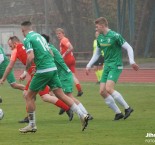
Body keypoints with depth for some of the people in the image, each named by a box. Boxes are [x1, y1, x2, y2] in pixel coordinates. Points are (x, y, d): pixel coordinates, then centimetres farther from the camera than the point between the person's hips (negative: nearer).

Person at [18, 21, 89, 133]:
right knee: (61, 95, 6)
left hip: (43, 71, -7)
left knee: (29, 96, 6)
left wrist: (25, 71, -7)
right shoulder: (40, 36, 20)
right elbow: (51, 53, 22)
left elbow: (30, 57, -18)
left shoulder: (28, 39, -5)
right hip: (53, 68, 7)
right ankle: (82, 115, -3)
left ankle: (32, 125, 9)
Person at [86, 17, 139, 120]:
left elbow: (129, 48, -11)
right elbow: (97, 53, 24)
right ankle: (118, 113, 6)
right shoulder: (100, 38, 10)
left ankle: (127, 108, -11)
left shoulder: (115, 36, -13)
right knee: (102, 91, -2)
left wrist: (132, 62, -22)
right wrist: (89, 65, 19)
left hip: (116, 66, -8)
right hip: (107, 66, 8)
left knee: (109, 89, -23)